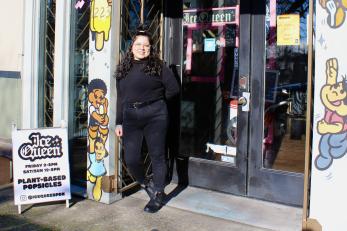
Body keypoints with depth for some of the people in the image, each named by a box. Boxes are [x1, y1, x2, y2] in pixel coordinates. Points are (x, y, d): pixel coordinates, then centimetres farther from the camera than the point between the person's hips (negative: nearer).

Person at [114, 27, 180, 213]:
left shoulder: (157, 66, 1)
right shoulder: (124, 69, 13)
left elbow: (173, 88, 0)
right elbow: (120, 97, 14)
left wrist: (155, 101, 5)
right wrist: (119, 122, 10)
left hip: (154, 116, -4)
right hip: (130, 117, 4)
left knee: (157, 156, 2)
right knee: (131, 159, 1)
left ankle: (157, 195, 16)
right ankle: (146, 184, 28)